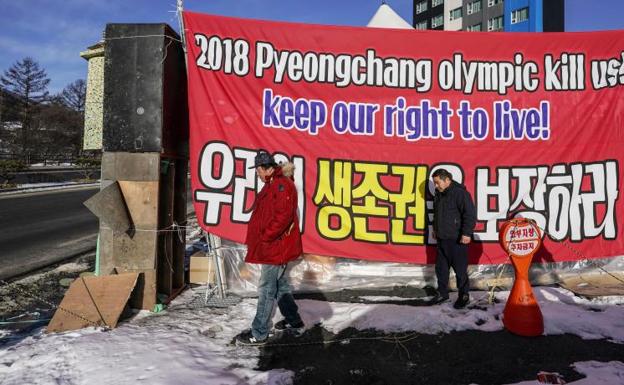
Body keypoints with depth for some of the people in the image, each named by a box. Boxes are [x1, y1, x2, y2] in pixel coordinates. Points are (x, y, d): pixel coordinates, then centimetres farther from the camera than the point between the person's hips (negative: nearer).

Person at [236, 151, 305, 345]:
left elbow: (282, 216, -26)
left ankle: (259, 333, 6)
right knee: (280, 285, 20)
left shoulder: (282, 184, -17)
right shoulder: (272, 184, 16)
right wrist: (257, 237, 14)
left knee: (267, 289, -3)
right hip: (275, 247, 10)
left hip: (276, 246, -10)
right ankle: (293, 321, 33)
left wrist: (265, 236, -20)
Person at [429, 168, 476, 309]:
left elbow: (470, 215, -18)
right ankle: (442, 293, 28)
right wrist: (435, 229, 27)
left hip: (457, 240, -8)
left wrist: (467, 233, -21)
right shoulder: (439, 194, 11)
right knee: (441, 268, 15)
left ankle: (464, 296, 16)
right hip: (442, 238, 8)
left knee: (460, 269, 2)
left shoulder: (460, 193, -15)